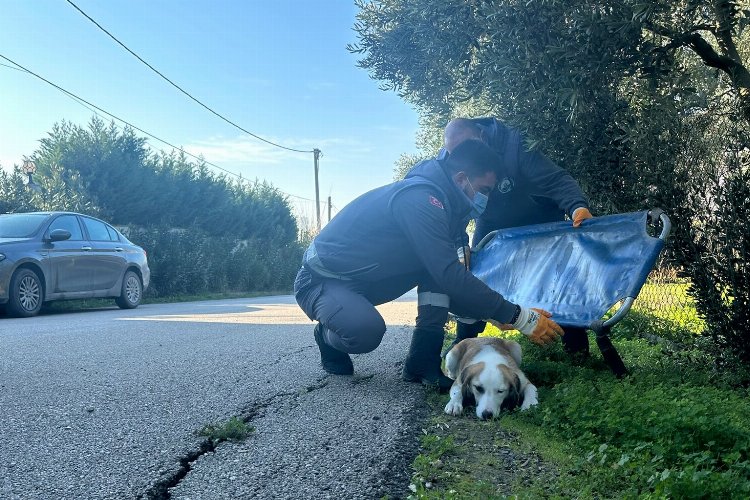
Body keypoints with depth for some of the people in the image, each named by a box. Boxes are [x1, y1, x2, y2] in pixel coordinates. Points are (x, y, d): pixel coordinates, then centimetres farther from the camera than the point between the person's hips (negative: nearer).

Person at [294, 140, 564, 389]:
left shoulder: (440, 202, 5)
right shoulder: (420, 197, -26)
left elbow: (446, 272, 13)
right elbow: (450, 275, -33)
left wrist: (500, 312, 8)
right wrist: (520, 317, -29)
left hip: (361, 280, 9)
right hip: (321, 280, -9)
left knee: (436, 266, -3)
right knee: (367, 330, -37)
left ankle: (423, 364, -5)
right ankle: (329, 337, 0)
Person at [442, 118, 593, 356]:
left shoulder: (514, 144, -36)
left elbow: (556, 180, -41)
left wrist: (577, 206, -60)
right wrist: (460, 248, -34)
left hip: (540, 221, -2)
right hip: (493, 225, 3)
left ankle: (576, 346, 4)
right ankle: (463, 342, 9)